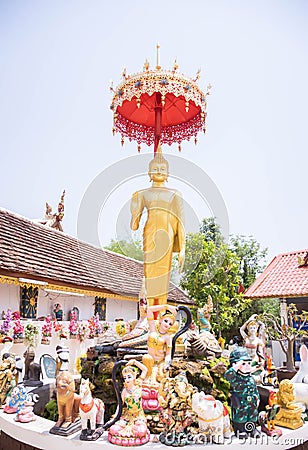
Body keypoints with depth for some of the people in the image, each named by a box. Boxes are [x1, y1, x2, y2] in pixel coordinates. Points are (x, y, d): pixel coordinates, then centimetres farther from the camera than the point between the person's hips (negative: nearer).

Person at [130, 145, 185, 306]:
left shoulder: (175, 195, 12)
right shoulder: (143, 194, 13)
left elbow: (180, 223, 6)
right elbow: (134, 225, 9)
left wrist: (182, 249, 1)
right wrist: (133, 204, -3)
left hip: (166, 237, 0)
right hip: (150, 236, 0)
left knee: (163, 277, 0)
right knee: (150, 275, 0)